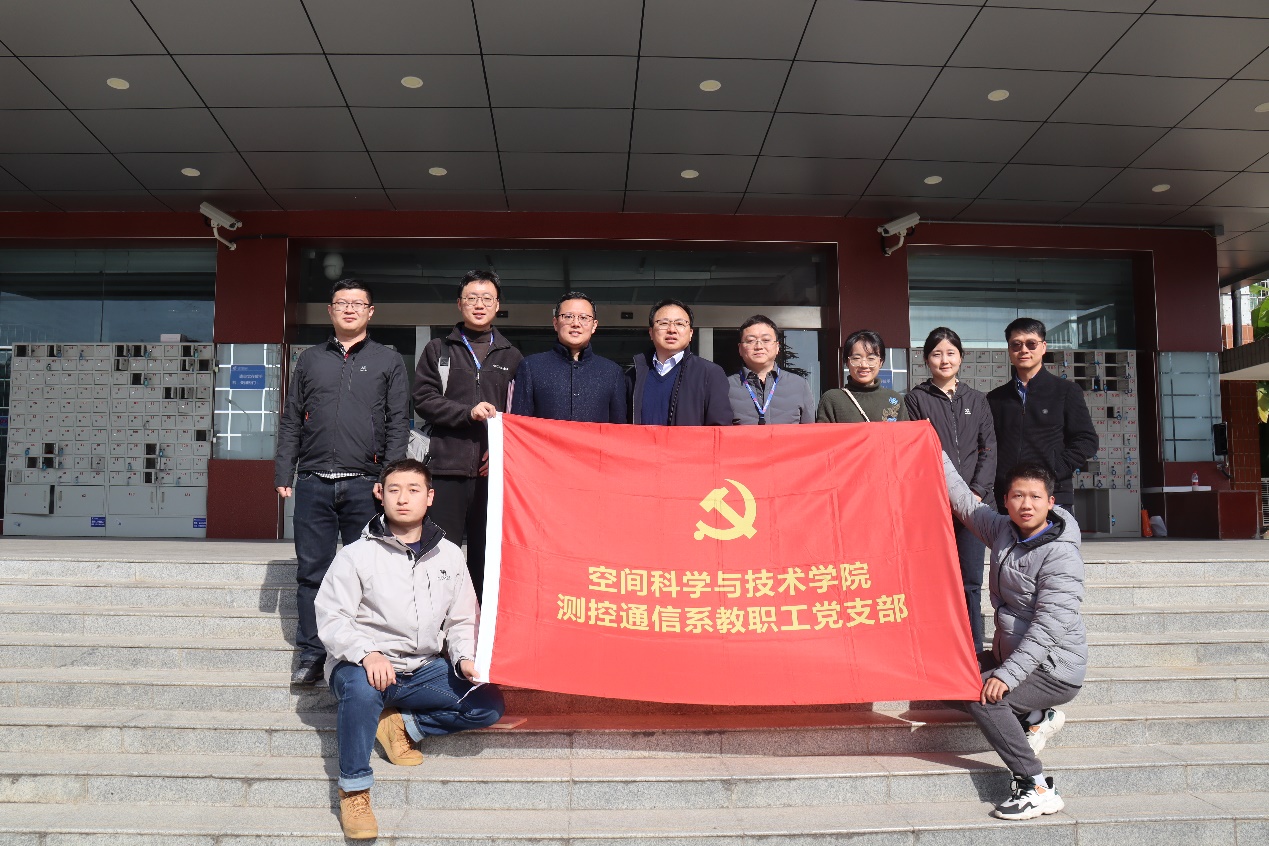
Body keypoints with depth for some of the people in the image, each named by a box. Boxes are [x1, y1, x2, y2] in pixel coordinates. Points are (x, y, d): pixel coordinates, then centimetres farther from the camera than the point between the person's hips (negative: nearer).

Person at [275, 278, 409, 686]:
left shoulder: (388, 362, 10)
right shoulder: (310, 359, 16)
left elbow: (398, 425, 4)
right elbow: (291, 420, 14)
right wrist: (283, 473, 4)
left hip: (365, 484, -2)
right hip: (313, 484, 2)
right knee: (312, 571, 4)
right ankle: (311, 655, 12)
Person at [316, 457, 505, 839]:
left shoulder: (448, 555, 8)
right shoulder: (356, 555, -3)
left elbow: (462, 620, 12)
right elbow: (330, 618, -11)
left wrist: (464, 657, -9)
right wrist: (367, 654, -29)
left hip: (424, 669, 4)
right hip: (364, 664, -3)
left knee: (488, 704, -15)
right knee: (361, 689, -38)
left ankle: (400, 725, 0)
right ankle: (353, 790, -16)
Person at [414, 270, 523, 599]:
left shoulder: (512, 357, 15)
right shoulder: (438, 350, 13)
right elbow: (424, 399, 1)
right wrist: (468, 413, -12)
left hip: (494, 471, 1)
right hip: (447, 468, -1)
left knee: (487, 557, 5)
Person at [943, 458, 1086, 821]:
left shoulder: (1061, 554, -20)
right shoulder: (1003, 530, 2)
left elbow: (1048, 627, -26)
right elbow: (964, 501, 15)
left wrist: (1007, 674, -31)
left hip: (1055, 669, -9)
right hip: (1014, 654, 9)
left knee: (979, 695, -26)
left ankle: (1037, 788, -17)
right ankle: (1036, 717, 18)